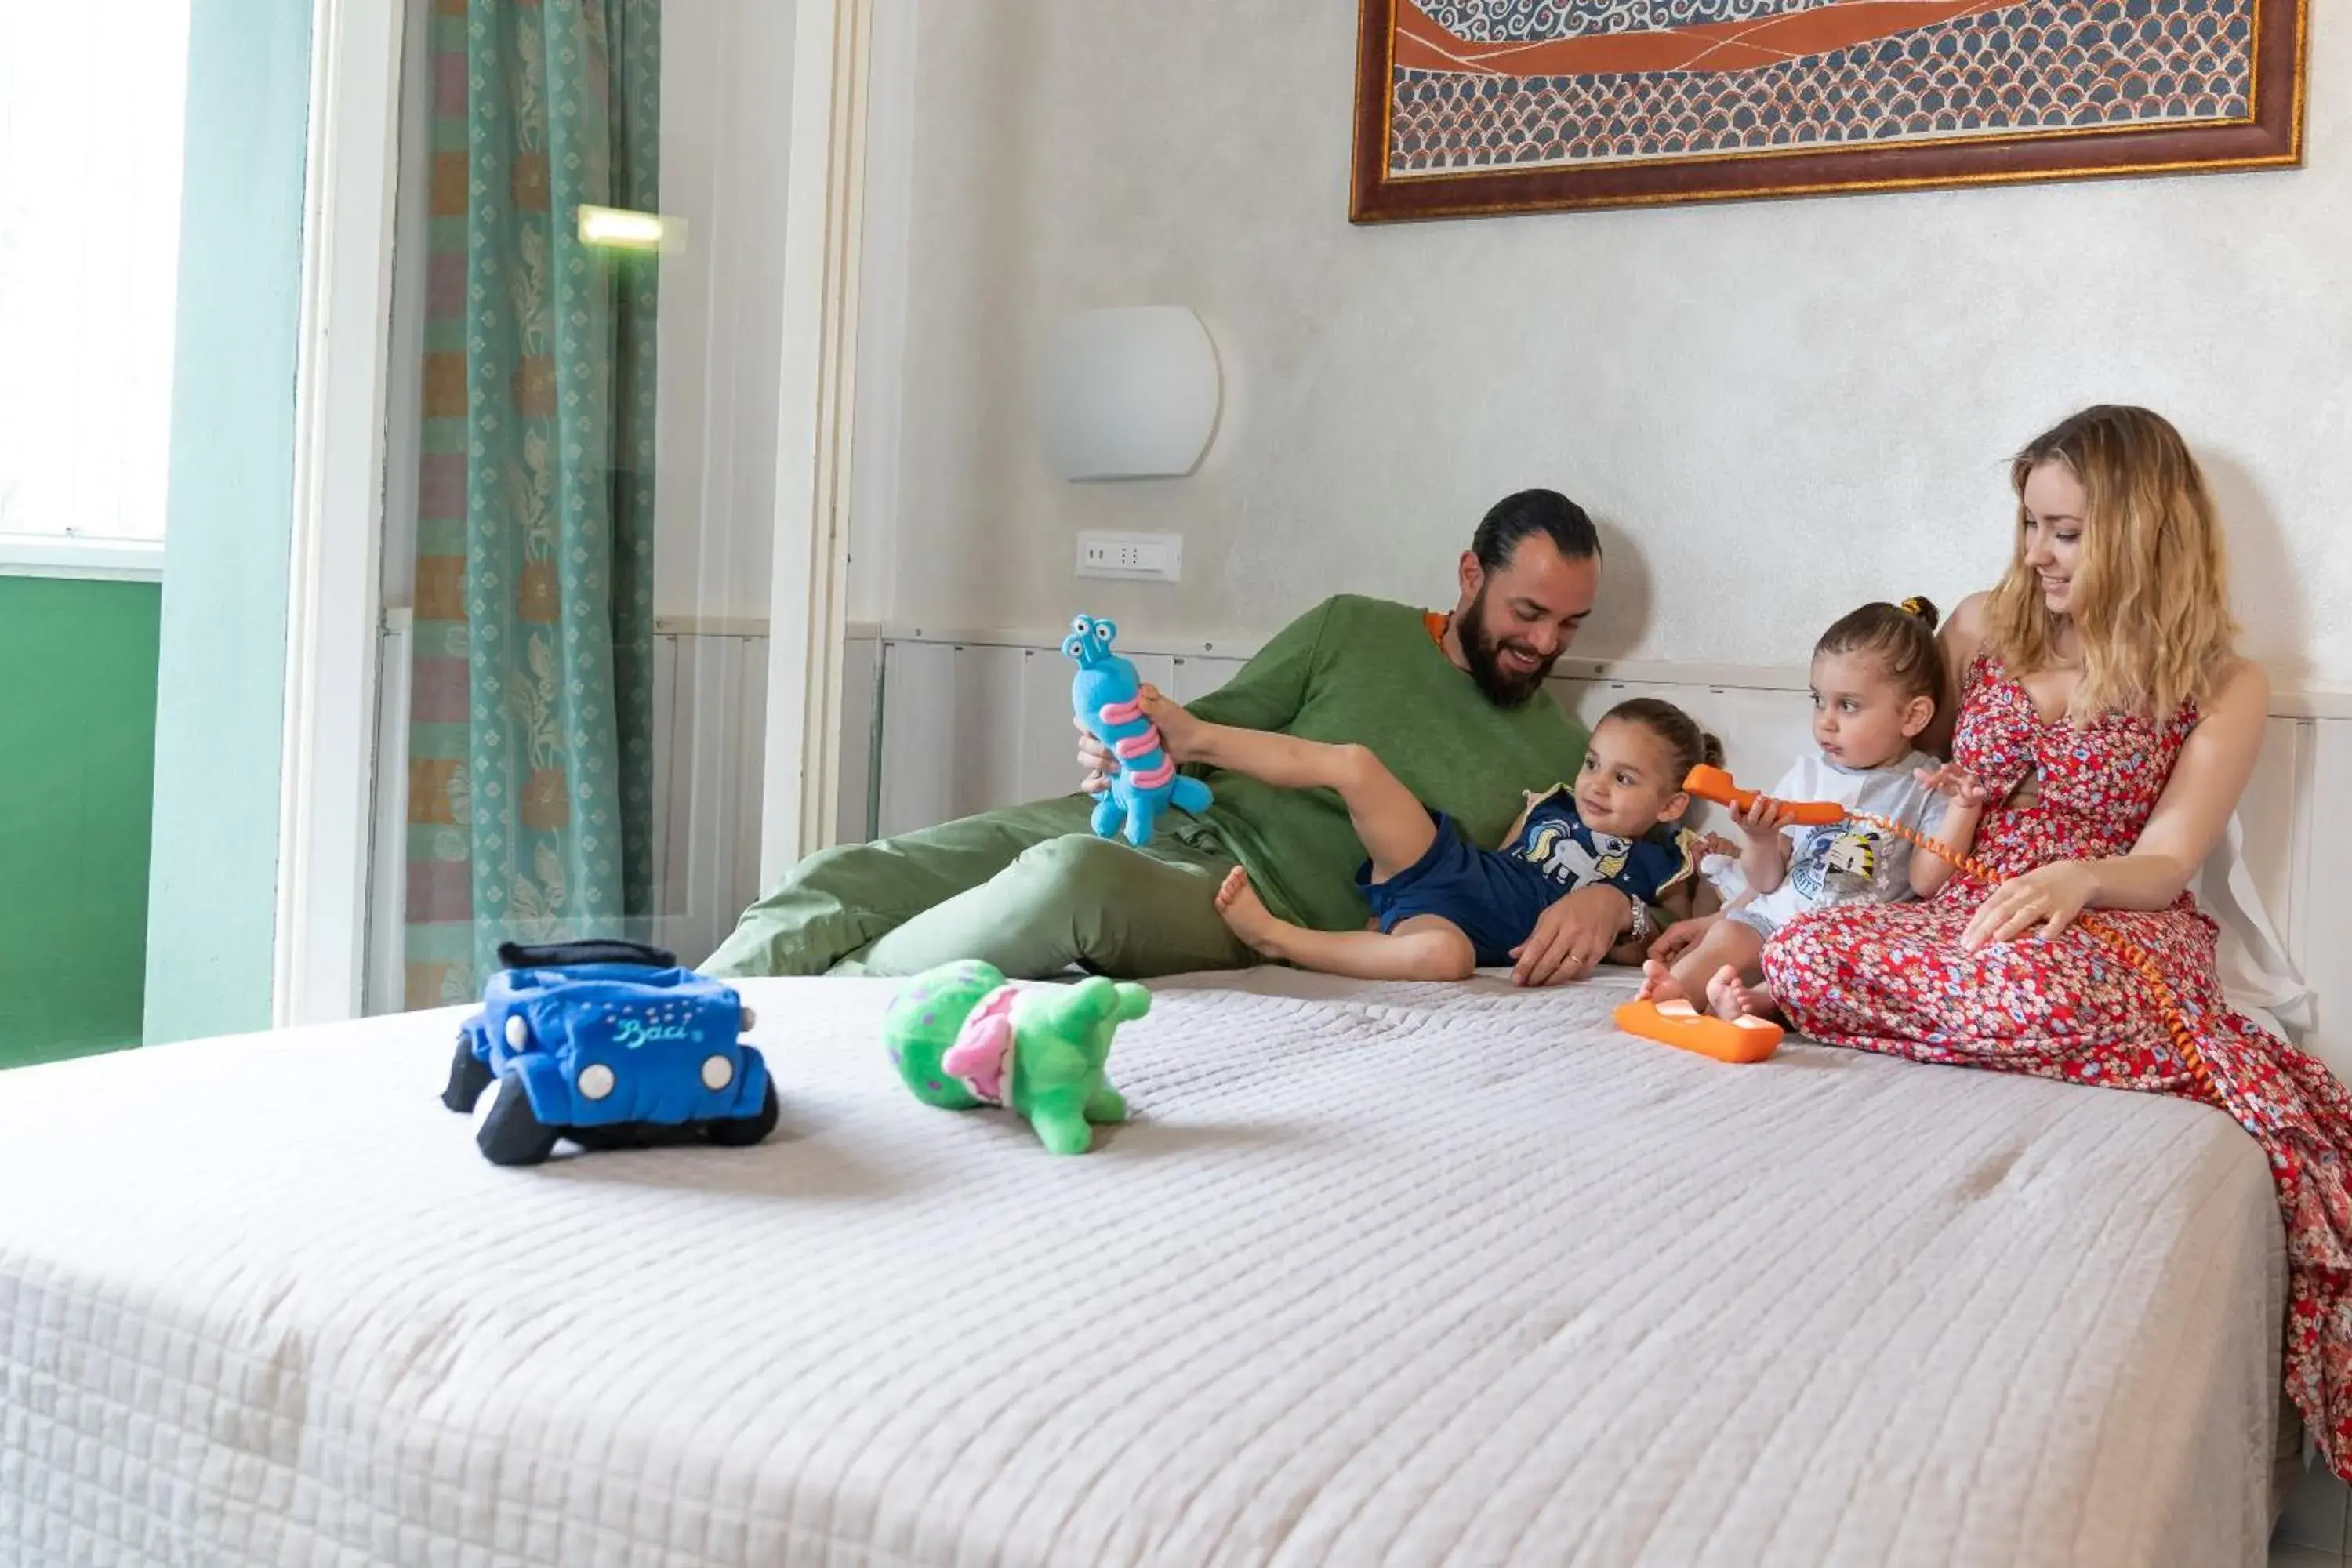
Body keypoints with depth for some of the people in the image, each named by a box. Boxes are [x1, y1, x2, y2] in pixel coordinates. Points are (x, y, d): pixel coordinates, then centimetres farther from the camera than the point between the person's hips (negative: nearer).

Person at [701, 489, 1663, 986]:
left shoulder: (1559, 759, 11)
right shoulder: (1350, 630, 13)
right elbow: (1208, 731, 13)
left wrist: (1608, 903, -13)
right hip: (1169, 818, 3)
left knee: (1076, 878, -39)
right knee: (845, 883, -19)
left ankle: (817, 1001, -25)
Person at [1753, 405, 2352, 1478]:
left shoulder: (2224, 687, 4)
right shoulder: (1984, 627, 13)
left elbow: (2163, 866, -5)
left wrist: (2077, 877, -28)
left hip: (2112, 932, -4)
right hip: (1961, 920, 4)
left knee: (2033, 986, -45)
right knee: (1800, 951, -32)